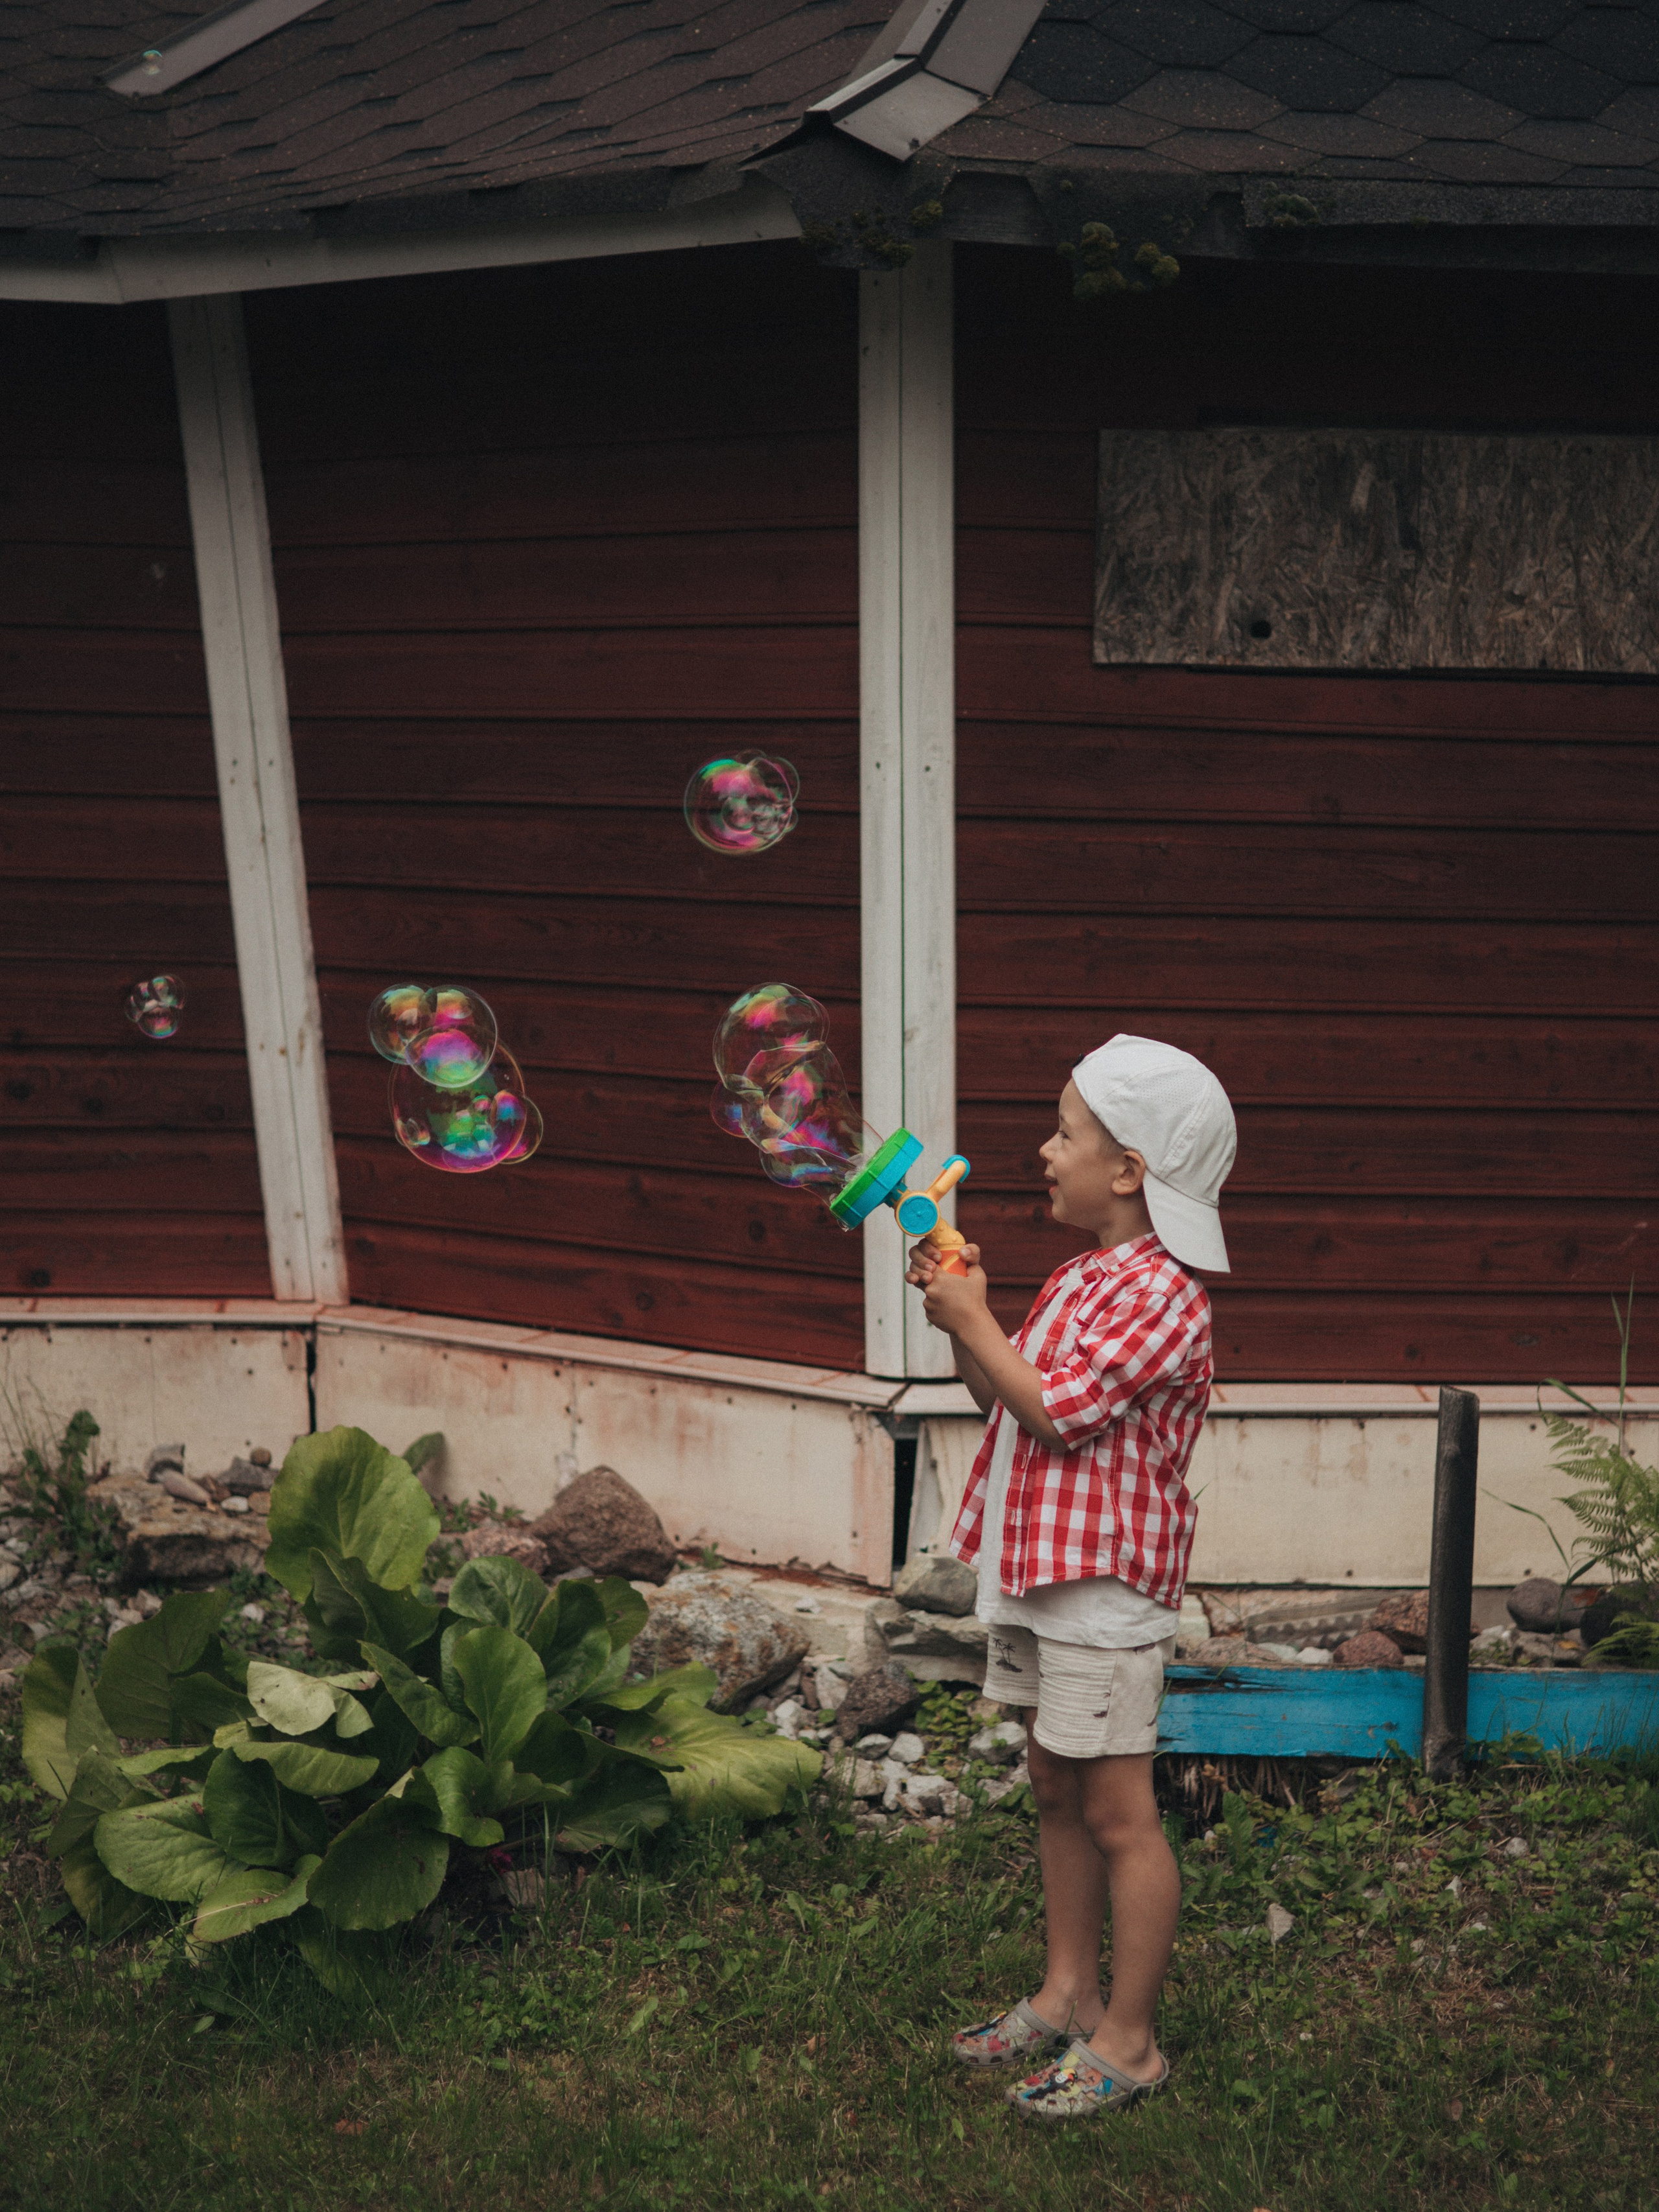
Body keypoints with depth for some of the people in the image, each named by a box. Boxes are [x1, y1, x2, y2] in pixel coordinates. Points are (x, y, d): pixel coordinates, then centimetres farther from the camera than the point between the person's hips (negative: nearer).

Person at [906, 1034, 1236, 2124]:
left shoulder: (1161, 1295, -18)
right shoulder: (1077, 1279, 12)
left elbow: (1055, 1411, -23)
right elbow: (999, 1396, 17)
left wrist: (976, 1321, -14)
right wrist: (959, 1309, 4)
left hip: (1104, 1587, -10)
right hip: (1035, 1575, 10)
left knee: (1118, 1814, 1)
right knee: (1057, 1793, 18)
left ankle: (1130, 2041, 12)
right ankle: (1069, 1996, 31)